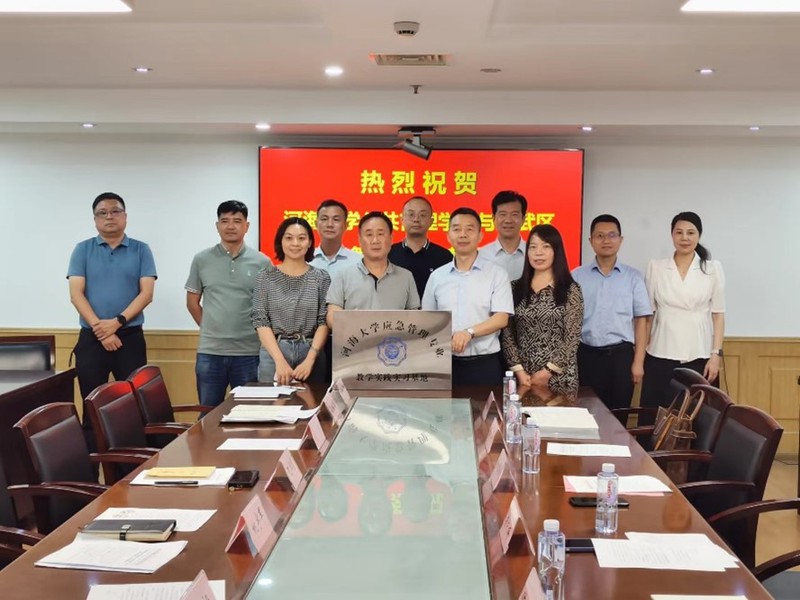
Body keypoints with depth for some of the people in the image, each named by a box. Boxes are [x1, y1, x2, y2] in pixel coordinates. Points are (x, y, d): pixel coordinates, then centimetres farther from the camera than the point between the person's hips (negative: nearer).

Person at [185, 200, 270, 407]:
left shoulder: (262, 262, 1)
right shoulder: (202, 260, 4)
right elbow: (192, 302, 11)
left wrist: (257, 333, 2)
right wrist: (211, 328, 7)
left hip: (249, 352, -1)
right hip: (210, 351, 1)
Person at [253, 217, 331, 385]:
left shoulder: (321, 277, 4)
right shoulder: (266, 276, 3)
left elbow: (324, 322, 0)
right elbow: (260, 321, -2)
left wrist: (310, 359, -12)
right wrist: (280, 361, -13)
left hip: (311, 353, 0)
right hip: (273, 353, 0)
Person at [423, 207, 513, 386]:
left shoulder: (497, 274, -1)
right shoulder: (437, 276, 9)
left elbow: (501, 318, -9)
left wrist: (469, 332, -25)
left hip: (485, 364, -2)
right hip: (447, 363, 3)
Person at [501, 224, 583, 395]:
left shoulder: (571, 290, -2)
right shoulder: (515, 288, 7)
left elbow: (572, 338, -6)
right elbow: (507, 334, 4)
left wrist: (548, 372, -11)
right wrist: (518, 370, -7)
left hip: (558, 377, -2)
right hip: (523, 377, 2)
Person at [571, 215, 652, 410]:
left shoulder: (633, 277, 4)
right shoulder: (577, 276, 4)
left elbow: (641, 320, 3)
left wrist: (638, 361, -2)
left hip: (621, 355, 0)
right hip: (586, 355, 0)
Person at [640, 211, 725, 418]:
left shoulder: (713, 268, 3)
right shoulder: (655, 267, 4)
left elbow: (718, 314, 3)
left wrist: (716, 354, -3)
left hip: (699, 358, 0)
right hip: (661, 357, 1)